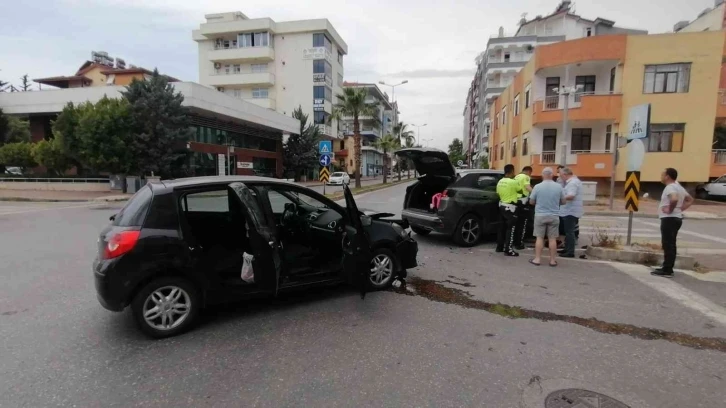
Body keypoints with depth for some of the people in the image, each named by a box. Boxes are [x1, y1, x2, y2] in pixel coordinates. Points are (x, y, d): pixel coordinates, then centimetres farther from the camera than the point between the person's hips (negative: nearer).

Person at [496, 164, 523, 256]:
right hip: (510, 207, -8)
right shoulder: (514, 182, -17)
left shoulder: (500, 182, 5)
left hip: (502, 205, 8)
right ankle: (509, 250, -3)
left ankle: (500, 247, 21)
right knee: (510, 229, -3)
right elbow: (520, 190, 1)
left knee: (502, 227, 15)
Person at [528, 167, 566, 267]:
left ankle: (537, 259, 7)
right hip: (554, 216, 1)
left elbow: (531, 202, 0)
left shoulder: (537, 186, -9)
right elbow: (563, 202, 6)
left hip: (540, 215, -1)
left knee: (539, 238, 6)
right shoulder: (558, 186, -4)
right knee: (552, 239, 7)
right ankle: (552, 260, 12)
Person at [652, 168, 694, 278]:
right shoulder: (679, 187, 16)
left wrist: (670, 210, -20)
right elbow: (690, 200, 25)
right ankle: (668, 268, 20)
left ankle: (667, 270, -7)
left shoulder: (670, 187, -16)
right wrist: (681, 209, 14)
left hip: (669, 219, -10)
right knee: (670, 244, 14)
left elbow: (674, 199, -35)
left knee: (667, 245, -8)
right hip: (677, 218, 10)